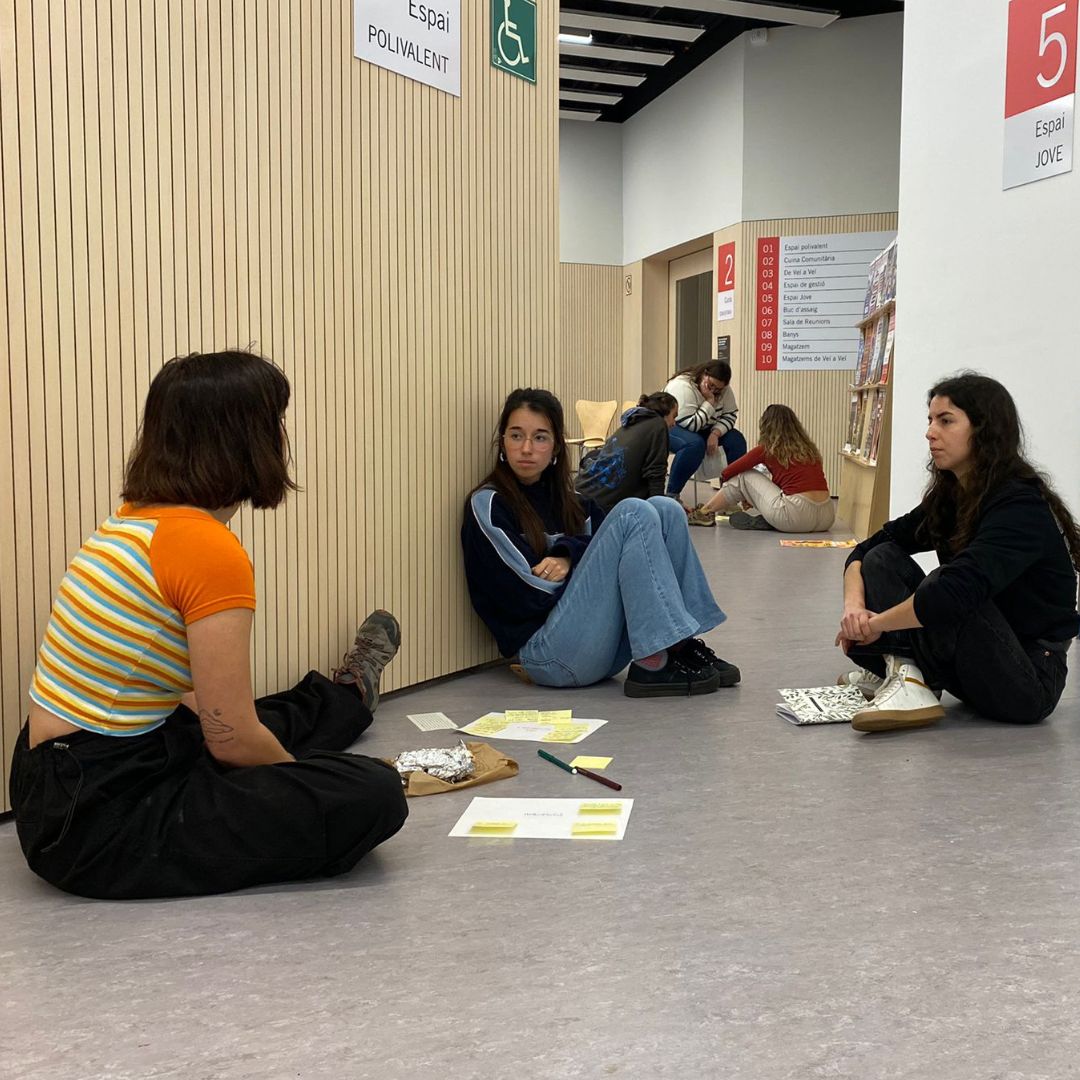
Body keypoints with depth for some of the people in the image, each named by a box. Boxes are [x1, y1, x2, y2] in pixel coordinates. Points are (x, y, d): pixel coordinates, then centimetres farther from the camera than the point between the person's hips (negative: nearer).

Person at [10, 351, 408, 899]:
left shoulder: (132, 519, 6)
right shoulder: (210, 550, -21)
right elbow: (231, 740, -17)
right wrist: (302, 776, 4)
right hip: (100, 823, -10)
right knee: (373, 795, -16)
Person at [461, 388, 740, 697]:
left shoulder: (567, 500, 19)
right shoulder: (487, 505, -2)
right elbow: (533, 593, -11)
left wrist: (571, 558, -11)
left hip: (608, 645, 7)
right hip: (547, 654, -7)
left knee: (664, 508, -5)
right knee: (632, 514, -18)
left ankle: (684, 646, -12)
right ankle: (655, 663, -22)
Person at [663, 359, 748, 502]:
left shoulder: (724, 390, -7)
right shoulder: (682, 386, -29)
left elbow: (730, 415, -7)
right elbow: (690, 424, -30)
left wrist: (715, 434, -24)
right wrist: (709, 402, -29)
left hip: (702, 430, 7)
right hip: (670, 427, -7)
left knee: (736, 440, -13)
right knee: (695, 444, -38)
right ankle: (671, 494, -29)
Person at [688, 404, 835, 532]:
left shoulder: (767, 450, 3)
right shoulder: (809, 448, 19)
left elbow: (727, 474, 11)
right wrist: (753, 499, 40)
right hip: (826, 519, 5)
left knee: (743, 477, 14)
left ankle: (705, 513, 21)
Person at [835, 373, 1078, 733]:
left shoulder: (1021, 507, -22)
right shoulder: (948, 497, 3)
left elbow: (953, 592, -36)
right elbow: (868, 548, 6)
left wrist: (875, 623, -22)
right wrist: (853, 604, -15)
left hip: (1029, 681, -8)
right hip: (976, 664, 8)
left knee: (946, 586, -32)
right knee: (881, 558, -2)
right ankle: (903, 675, -15)